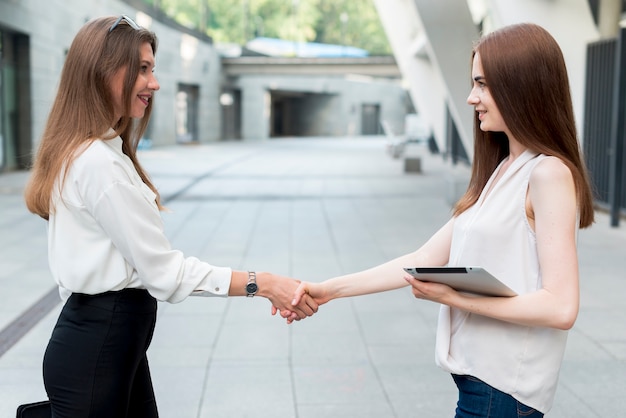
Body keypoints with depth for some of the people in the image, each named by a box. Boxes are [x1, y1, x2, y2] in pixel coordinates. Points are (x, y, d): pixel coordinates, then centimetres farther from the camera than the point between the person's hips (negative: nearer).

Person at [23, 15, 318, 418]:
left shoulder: (87, 153, 12)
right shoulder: (100, 164, -21)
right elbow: (165, 271, -20)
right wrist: (264, 284, -19)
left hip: (112, 341, 9)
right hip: (97, 350, -9)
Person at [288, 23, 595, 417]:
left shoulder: (548, 173, -14)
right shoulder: (499, 175, 11)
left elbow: (561, 307, -20)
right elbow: (425, 260, 9)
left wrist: (453, 296, -18)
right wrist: (328, 290, 4)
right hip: (480, 374, 7)